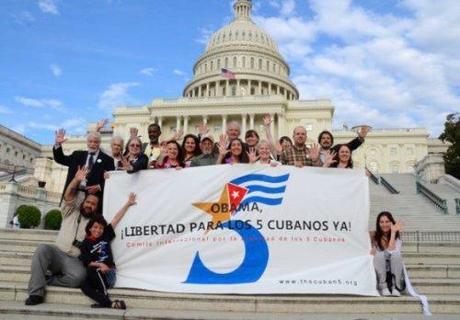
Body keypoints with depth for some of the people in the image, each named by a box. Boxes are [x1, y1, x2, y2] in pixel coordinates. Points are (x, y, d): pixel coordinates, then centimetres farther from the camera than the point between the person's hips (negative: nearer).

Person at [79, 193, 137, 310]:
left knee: (93, 271, -31)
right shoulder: (85, 243, 7)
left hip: (108, 274, 0)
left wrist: (128, 204, 8)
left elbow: (116, 219, 8)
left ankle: (106, 302, -29)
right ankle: (110, 303, -40)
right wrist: (99, 265, -19)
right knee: (84, 286, -30)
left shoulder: (105, 236, 10)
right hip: (93, 276, 0)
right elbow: (86, 263, -1)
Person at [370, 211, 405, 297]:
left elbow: (391, 251, -21)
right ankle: (383, 287, -22)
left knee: (396, 254, -28)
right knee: (380, 255, -29)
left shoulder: (397, 236, -3)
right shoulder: (374, 236, 0)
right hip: (379, 271, 0)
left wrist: (393, 232, -22)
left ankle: (396, 287, -22)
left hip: (394, 269, 0)